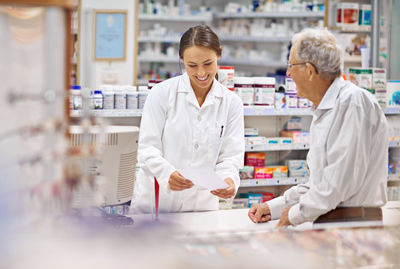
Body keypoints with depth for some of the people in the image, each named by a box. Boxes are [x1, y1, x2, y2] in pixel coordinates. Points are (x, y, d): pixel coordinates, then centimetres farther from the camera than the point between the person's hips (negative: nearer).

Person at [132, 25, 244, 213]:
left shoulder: (231, 103, 7)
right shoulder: (162, 93, 0)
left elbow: (231, 156, 4)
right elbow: (147, 149, -5)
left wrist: (228, 179, -19)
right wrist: (168, 174, -25)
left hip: (202, 204, 2)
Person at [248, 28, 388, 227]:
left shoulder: (353, 101, -11)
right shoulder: (323, 110, 21)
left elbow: (343, 179, -17)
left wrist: (296, 214, -9)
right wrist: (274, 207, 16)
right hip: (326, 223, 8)